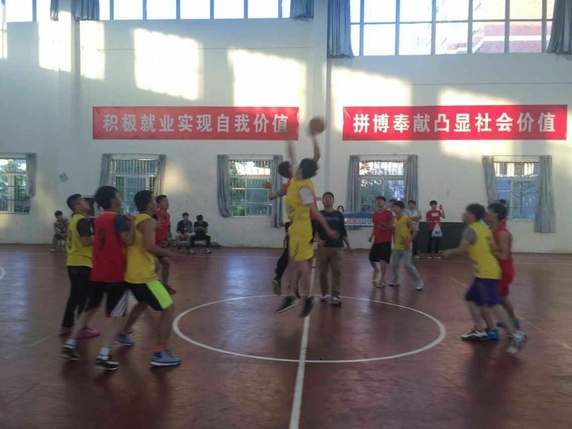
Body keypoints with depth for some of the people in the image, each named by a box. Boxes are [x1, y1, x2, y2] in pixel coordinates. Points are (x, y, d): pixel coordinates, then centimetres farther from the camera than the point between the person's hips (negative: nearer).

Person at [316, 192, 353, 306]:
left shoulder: (339, 215, 10)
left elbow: (343, 231, 13)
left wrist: (348, 245, 12)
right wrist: (318, 240, -17)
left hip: (337, 247, 1)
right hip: (323, 247, -1)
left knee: (337, 271, -5)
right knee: (323, 271, 4)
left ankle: (335, 296, -4)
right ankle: (325, 293, 19)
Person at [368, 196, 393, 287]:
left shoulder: (389, 213, -6)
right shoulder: (375, 214, 10)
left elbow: (392, 226, -7)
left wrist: (385, 225, -26)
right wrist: (371, 236, 3)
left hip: (386, 240, -5)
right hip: (377, 240, 5)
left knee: (383, 260, -7)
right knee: (371, 258, 6)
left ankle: (382, 280, 2)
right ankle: (376, 269, 38)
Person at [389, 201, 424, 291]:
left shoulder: (407, 219, -14)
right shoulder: (394, 219, 4)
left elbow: (414, 232, -13)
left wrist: (408, 242, -17)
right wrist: (394, 241, 6)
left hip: (405, 247, -6)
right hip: (397, 246, 6)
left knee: (408, 265, -13)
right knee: (394, 265, 10)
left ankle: (419, 282, 0)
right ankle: (395, 280, 31)